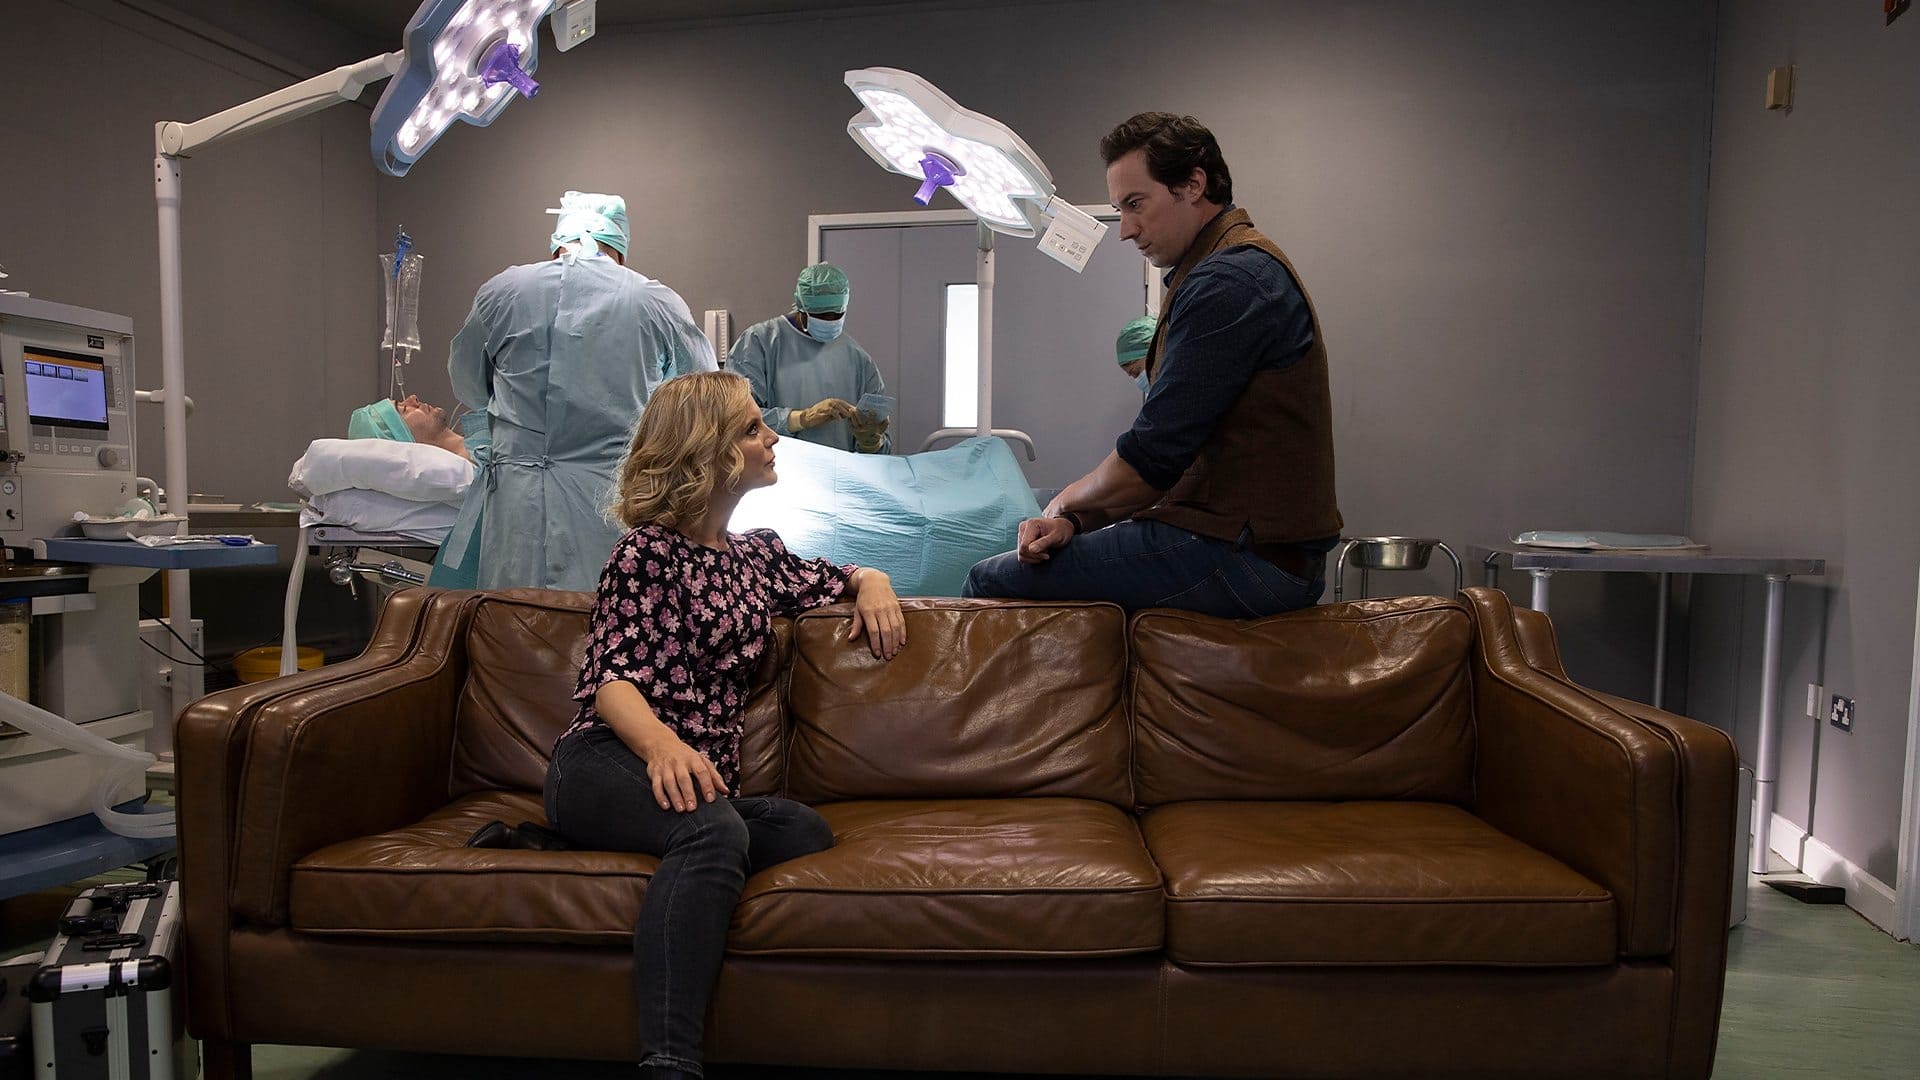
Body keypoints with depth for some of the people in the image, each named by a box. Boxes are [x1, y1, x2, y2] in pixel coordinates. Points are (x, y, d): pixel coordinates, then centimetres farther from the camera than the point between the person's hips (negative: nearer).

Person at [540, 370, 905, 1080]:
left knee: (807, 832, -27)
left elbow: (831, 577, 37)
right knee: (714, 829, -38)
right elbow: (611, 677, -10)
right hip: (607, 762, -6)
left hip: (698, 776, 6)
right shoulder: (648, 551, 0)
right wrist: (662, 742, -33)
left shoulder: (756, 554, 19)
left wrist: (872, 582, 11)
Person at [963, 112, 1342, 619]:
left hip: (1248, 557, -11)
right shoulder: (1241, 268, 19)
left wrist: (1065, 505, 1)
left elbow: (1151, 458, -19)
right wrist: (1075, 519, 3)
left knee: (992, 580, -10)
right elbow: (1171, 451, 16)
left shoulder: (1226, 282, -16)